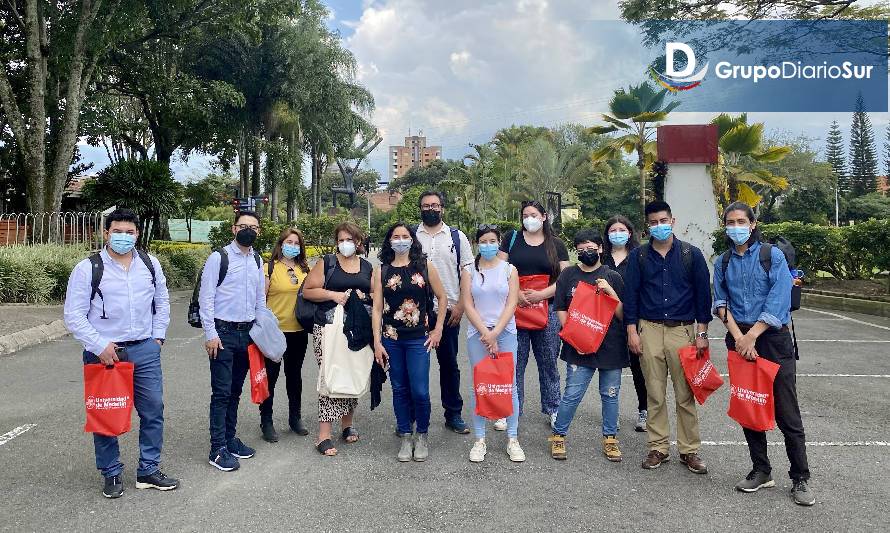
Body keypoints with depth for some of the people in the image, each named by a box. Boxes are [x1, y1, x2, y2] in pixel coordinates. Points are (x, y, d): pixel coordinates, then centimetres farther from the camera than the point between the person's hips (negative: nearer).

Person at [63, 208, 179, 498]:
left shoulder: (150, 264, 5)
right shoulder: (87, 269, -7)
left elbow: (162, 302, 17)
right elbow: (74, 316, -7)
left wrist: (157, 336, 8)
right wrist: (100, 346, -14)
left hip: (144, 351, 3)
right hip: (103, 352, -3)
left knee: (153, 411, 7)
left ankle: (149, 471, 22)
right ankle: (111, 474, 25)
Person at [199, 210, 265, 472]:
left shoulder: (258, 261, 10)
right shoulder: (219, 258, -7)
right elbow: (206, 298, -9)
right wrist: (211, 334, -13)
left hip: (248, 333, 6)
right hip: (223, 333, -6)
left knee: (235, 391, 14)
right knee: (221, 392, -3)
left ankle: (230, 439, 26)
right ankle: (218, 449, 5)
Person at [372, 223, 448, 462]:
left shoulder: (425, 267, 2)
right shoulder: (382, 271, 5)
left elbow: (442, 297, 9)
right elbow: (377, 308, 2)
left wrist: (438, 329, 4)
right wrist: (377, 342, -3)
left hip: (418, 339, -1)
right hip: (391, 338, 2)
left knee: (419, 391, -5)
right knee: (399, 390, 8)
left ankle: (422, 435, 17)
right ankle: (405, 437, 22)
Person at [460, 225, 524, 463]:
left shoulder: (509, 270, 5)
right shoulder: (469, 271, 5)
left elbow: (512, 304, -2)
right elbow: (468, 305, -1)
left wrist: (495, 333, -11)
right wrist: (485, 333, -10)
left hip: (505, 332, 0)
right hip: (477, 334, 0)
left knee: (509, 385, 1)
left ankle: (512, 440, 11)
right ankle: (480, 441, 12)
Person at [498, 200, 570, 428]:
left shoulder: (556, 245, 8)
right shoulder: (512, 238, 7)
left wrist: (542, 294, -13)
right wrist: (515, 293, -12)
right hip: (514, 308, 0)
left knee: (548, 361, 9)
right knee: (514, 362, 4)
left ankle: (552, 409, 23)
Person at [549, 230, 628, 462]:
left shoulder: (613, 277, 5)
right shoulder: (568, 275, 5)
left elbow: (622, 314, 3)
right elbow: (560, 309, 6)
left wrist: (610, 291, -11)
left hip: (611, 345, 1)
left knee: (610, 394, 10)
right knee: (572, 394, -3)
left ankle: (610, 438, 25)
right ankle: (558, 435, 15)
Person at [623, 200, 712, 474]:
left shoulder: (691, 254, 5)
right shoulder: (639, 256, 7)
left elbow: (702, 293, 5)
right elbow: (630, 294, 6)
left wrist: (702, 332, 0)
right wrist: (632, 331, 0)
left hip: (682, 330, -1)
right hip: (649, 330, 1)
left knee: (686, 394, 2)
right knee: (654, 394, 5)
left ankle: (689, 450, 13)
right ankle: (658, 448, 16)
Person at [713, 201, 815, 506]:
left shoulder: (772, 255, -2)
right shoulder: (722, 263, 10)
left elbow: (778, 300, -11)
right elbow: (720, 303, 3)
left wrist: (752, 336, -16)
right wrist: (738, 336, -12)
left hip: (772, 338, -4)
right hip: (739, 340, 4)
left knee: (787, 412, -2)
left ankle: (800, 479, 9)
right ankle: (761, 471, 22)